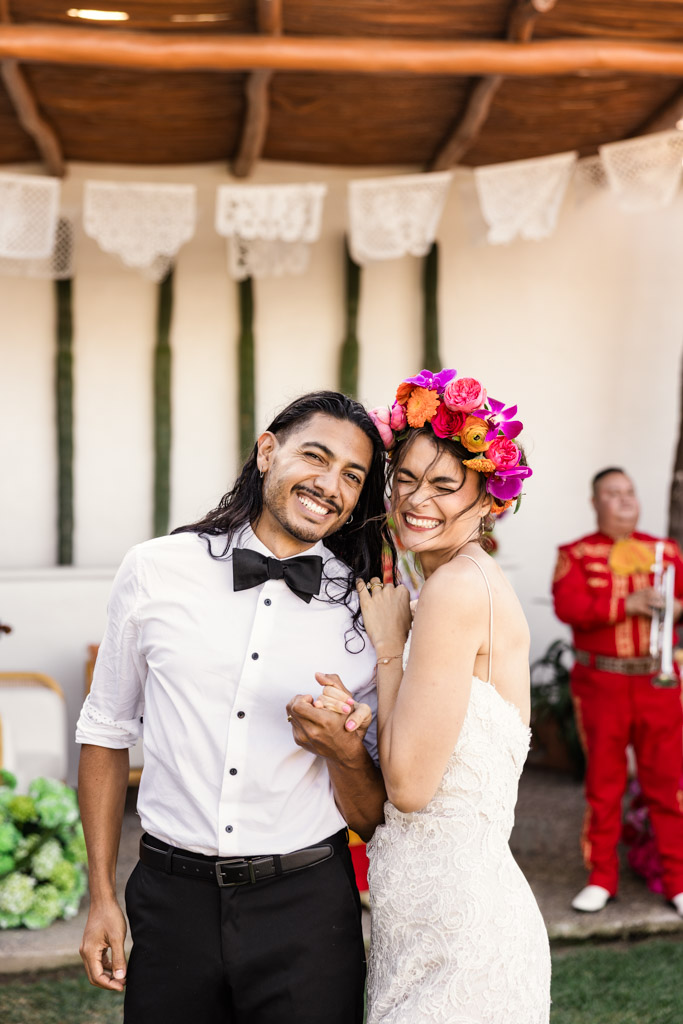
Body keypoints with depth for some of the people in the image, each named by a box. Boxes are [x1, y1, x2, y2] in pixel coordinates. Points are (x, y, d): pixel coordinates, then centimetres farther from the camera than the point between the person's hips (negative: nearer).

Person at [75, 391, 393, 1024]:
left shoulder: (368, 612, -3)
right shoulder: (155, 573, -3)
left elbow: (373, 823, 2)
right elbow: (106, 732, 8)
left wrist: (346, 753, -19)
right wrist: (101, 895, 8)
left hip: (306, 907, 0)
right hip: (172, 899, 1)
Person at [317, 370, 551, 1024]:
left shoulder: (457, 586, -19)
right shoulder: (477, 582, 10)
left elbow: (410, 784, -19)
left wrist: (387, 643, -10)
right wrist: (355, 718, -5)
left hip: (455, 914, -9)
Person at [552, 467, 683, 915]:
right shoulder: (577, 554, 3)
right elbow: (568, 606, -12)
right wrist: (628, 604, -18)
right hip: (601, 683, -2)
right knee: (603, 782, 5)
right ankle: (602, 878, 16)